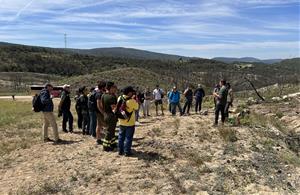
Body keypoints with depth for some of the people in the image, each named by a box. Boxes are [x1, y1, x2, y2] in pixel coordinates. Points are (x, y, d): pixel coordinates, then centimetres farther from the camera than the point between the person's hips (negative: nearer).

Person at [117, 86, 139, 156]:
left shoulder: (119, 98, -5)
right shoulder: (132, 101, -21)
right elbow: (136, 108, -6)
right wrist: (135, 100, 3)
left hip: (121, 122, 5)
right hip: (130, 123, -5)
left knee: (121, 136, 16)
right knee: (128, 138, 6)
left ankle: (120, 151, 24)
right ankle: (127, 152, 12)